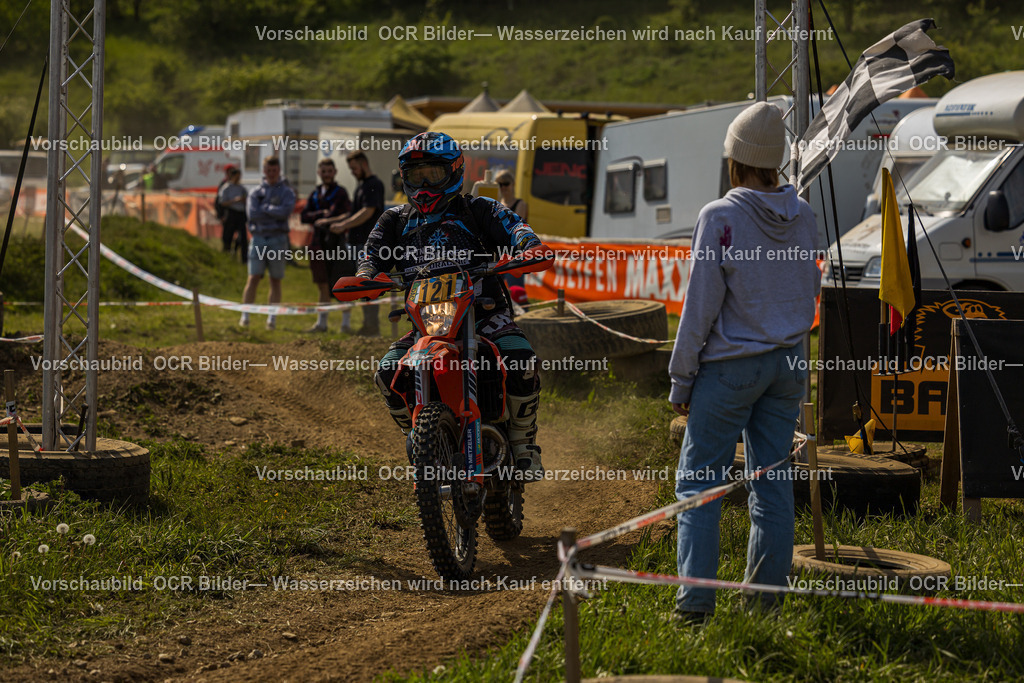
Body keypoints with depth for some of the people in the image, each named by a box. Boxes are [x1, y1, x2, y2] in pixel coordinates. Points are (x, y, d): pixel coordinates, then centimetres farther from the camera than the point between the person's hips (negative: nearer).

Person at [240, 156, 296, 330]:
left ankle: (272, 318, 6)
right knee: (253, 278, -7)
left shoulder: (287, 192, 8)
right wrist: (275, 214, -7)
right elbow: (252, 214, -5)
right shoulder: (256, 193, 11)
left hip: (278, 239, 0)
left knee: (276, 281, 3)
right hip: (258, 238, 0)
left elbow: (286, 211, -12)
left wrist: (264, 208, -6)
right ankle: (245, 316, -7)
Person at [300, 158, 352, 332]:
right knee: (323, 286, 10)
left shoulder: (340, 193, -2)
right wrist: (322, 214, -9)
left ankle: (345, 323, 0)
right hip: (319, 244, 5)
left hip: (337, 244, -5)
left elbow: (334, 213, -15)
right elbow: (304, 217, 6)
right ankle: (321, 323, 15)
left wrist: (316, 218, -4)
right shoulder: (315, 194, 15)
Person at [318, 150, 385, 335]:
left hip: (369, 243, -10)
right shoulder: (362, 186, 22)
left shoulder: (374, 185, -10)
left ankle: (372, 327, -9)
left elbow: (367, 212, -20)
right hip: (360, 243, 10)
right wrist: (330, 221, 24)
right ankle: (369, 326, 14)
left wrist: (344, 225, -23)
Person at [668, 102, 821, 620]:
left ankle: (696, 599, -7)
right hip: (788, 362, 6)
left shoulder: (720, 218, -14)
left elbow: (701, 307, -12)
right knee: (773, 480, 9)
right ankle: (766, 594, 11)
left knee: (700, 480, 0)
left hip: (731, 364, -5)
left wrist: (681, 378, -6)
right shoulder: (802, 216, 3)